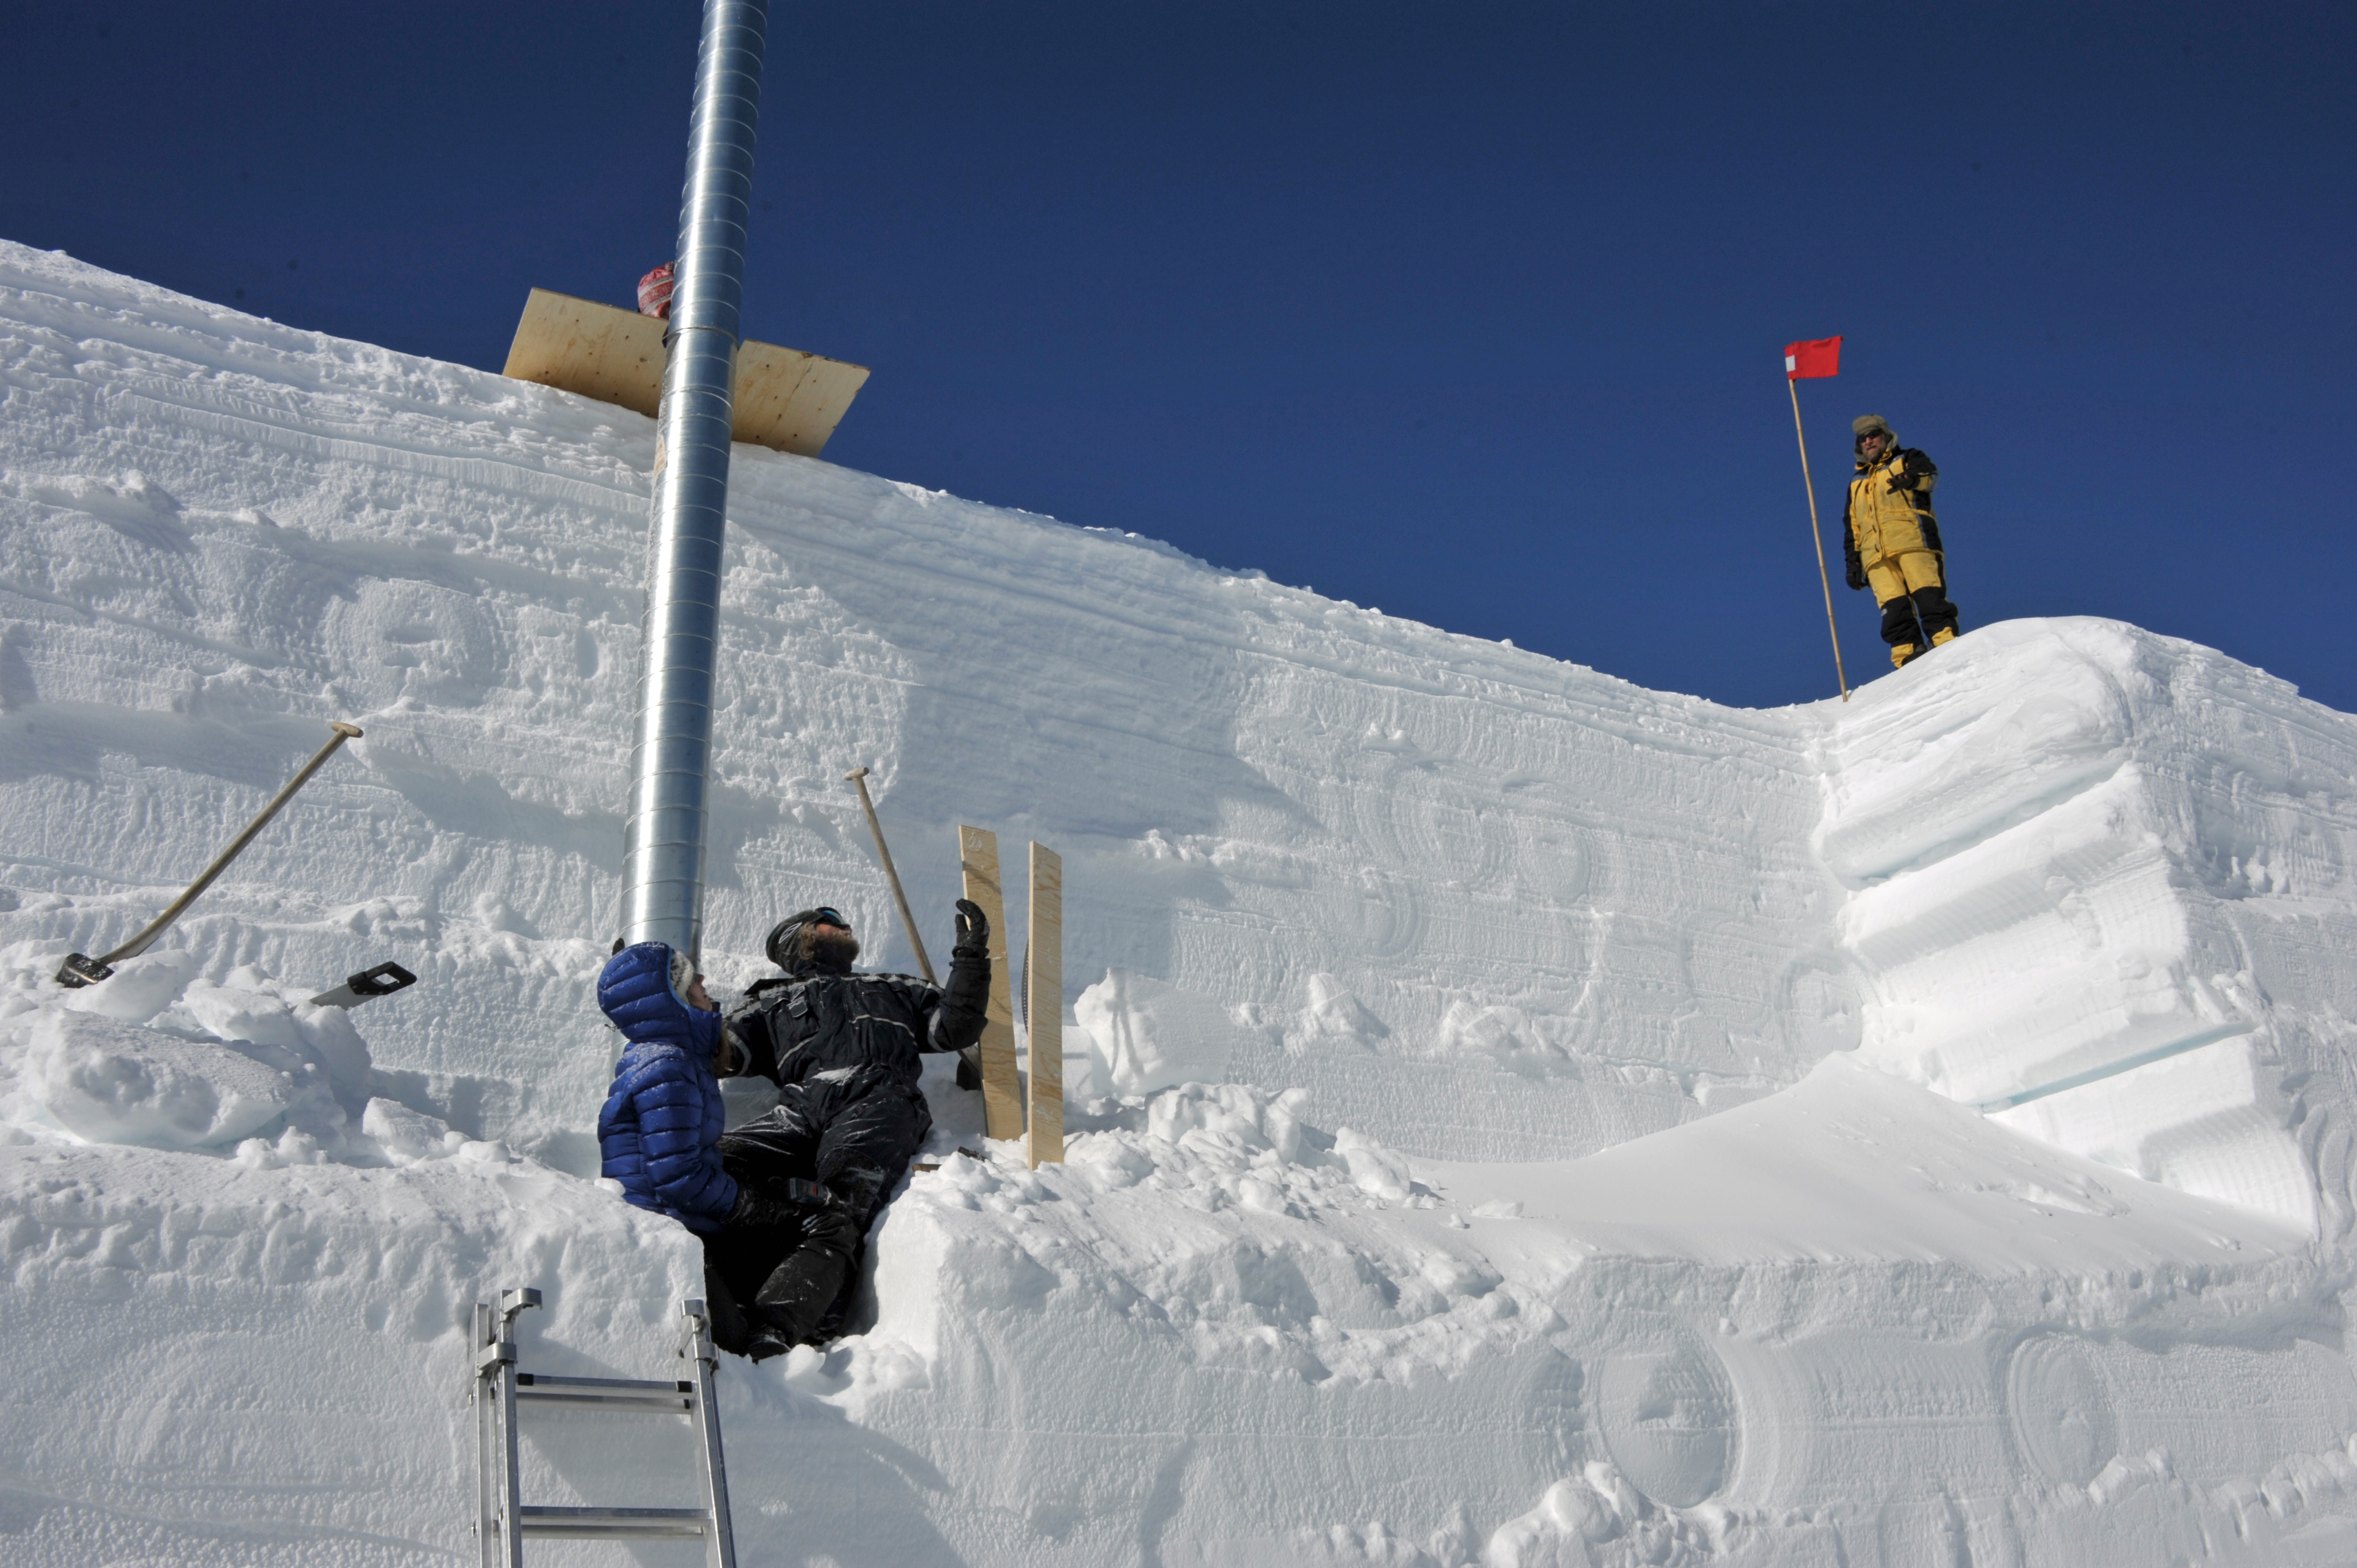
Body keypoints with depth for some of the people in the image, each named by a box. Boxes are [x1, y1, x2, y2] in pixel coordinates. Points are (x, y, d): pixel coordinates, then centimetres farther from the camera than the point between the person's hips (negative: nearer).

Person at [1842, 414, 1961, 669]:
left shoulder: (1907, 460, 21)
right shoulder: (1857, 483, 33)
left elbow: (1930, 475, 0)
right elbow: (1851, 526, 30)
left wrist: (1913, 479, -23)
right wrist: (1853, 560, 17)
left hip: (1912, 541, -3)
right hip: (1875, 553, 3)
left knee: (1927, 595, -18)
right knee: (1893, 605, -13)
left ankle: (1945, 641, -23)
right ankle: (1907, 654, -21)